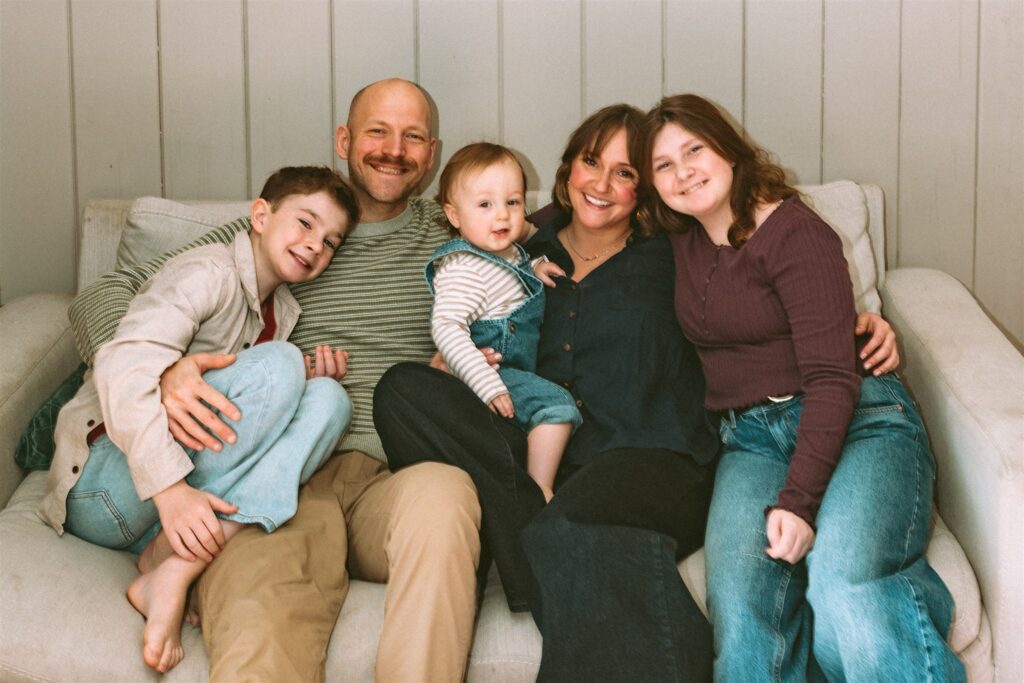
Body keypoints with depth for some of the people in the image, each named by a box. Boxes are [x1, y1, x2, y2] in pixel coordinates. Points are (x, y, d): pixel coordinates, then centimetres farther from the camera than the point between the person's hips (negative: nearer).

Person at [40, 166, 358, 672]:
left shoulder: (282, 311, 18)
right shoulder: (210, 271, -8)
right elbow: (124, 366, -23)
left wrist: (311, 379, 1)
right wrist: (169, 489, -34)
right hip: (105, 482, -7)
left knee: (328, 398, -13)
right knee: (278, 365, -22)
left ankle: (177, 567, -27)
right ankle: (168, 557, -23)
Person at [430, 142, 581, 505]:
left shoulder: (511, 253, 9)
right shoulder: (463, 269, -20)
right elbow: (446, 328, -31)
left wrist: (534, 271, 9)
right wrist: (487, 385, -39)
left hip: (518, 372, 10)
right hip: (490, 368, -10)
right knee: (557, 404, -24)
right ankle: (540, 490, -17)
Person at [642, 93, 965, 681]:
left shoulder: (795, 233, -5)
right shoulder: (681, 239, 14)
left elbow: (832, 377, -13)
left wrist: (798, 499, -23)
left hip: (861, 424, -4)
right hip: (752, 440, 5)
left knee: (841, 585, -36)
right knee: (740, 600, -29)